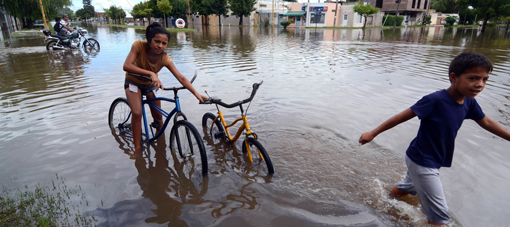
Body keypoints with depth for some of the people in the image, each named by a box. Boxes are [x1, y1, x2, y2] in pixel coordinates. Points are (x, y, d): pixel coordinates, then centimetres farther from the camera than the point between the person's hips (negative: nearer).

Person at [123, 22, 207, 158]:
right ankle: (137, 149, -9)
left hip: (150, 84, 3)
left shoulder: (164, 58, -26)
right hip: (133, 83, -2)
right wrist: (150, 73, -53)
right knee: (137, 113, -22)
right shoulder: (139, 46, -30)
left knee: (158, 117, 5)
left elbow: (181, 78, -30)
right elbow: (127, 66, -41)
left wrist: (197, 94, -42)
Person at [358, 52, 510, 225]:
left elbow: (486, 123, 13)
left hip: (433, 161, 8)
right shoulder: (435, 100, -27)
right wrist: (373, 133, -22)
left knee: (404, 188, 31)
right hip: (421, 162, -8)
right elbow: (403, 116, -25)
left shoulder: (469, 103, -3)